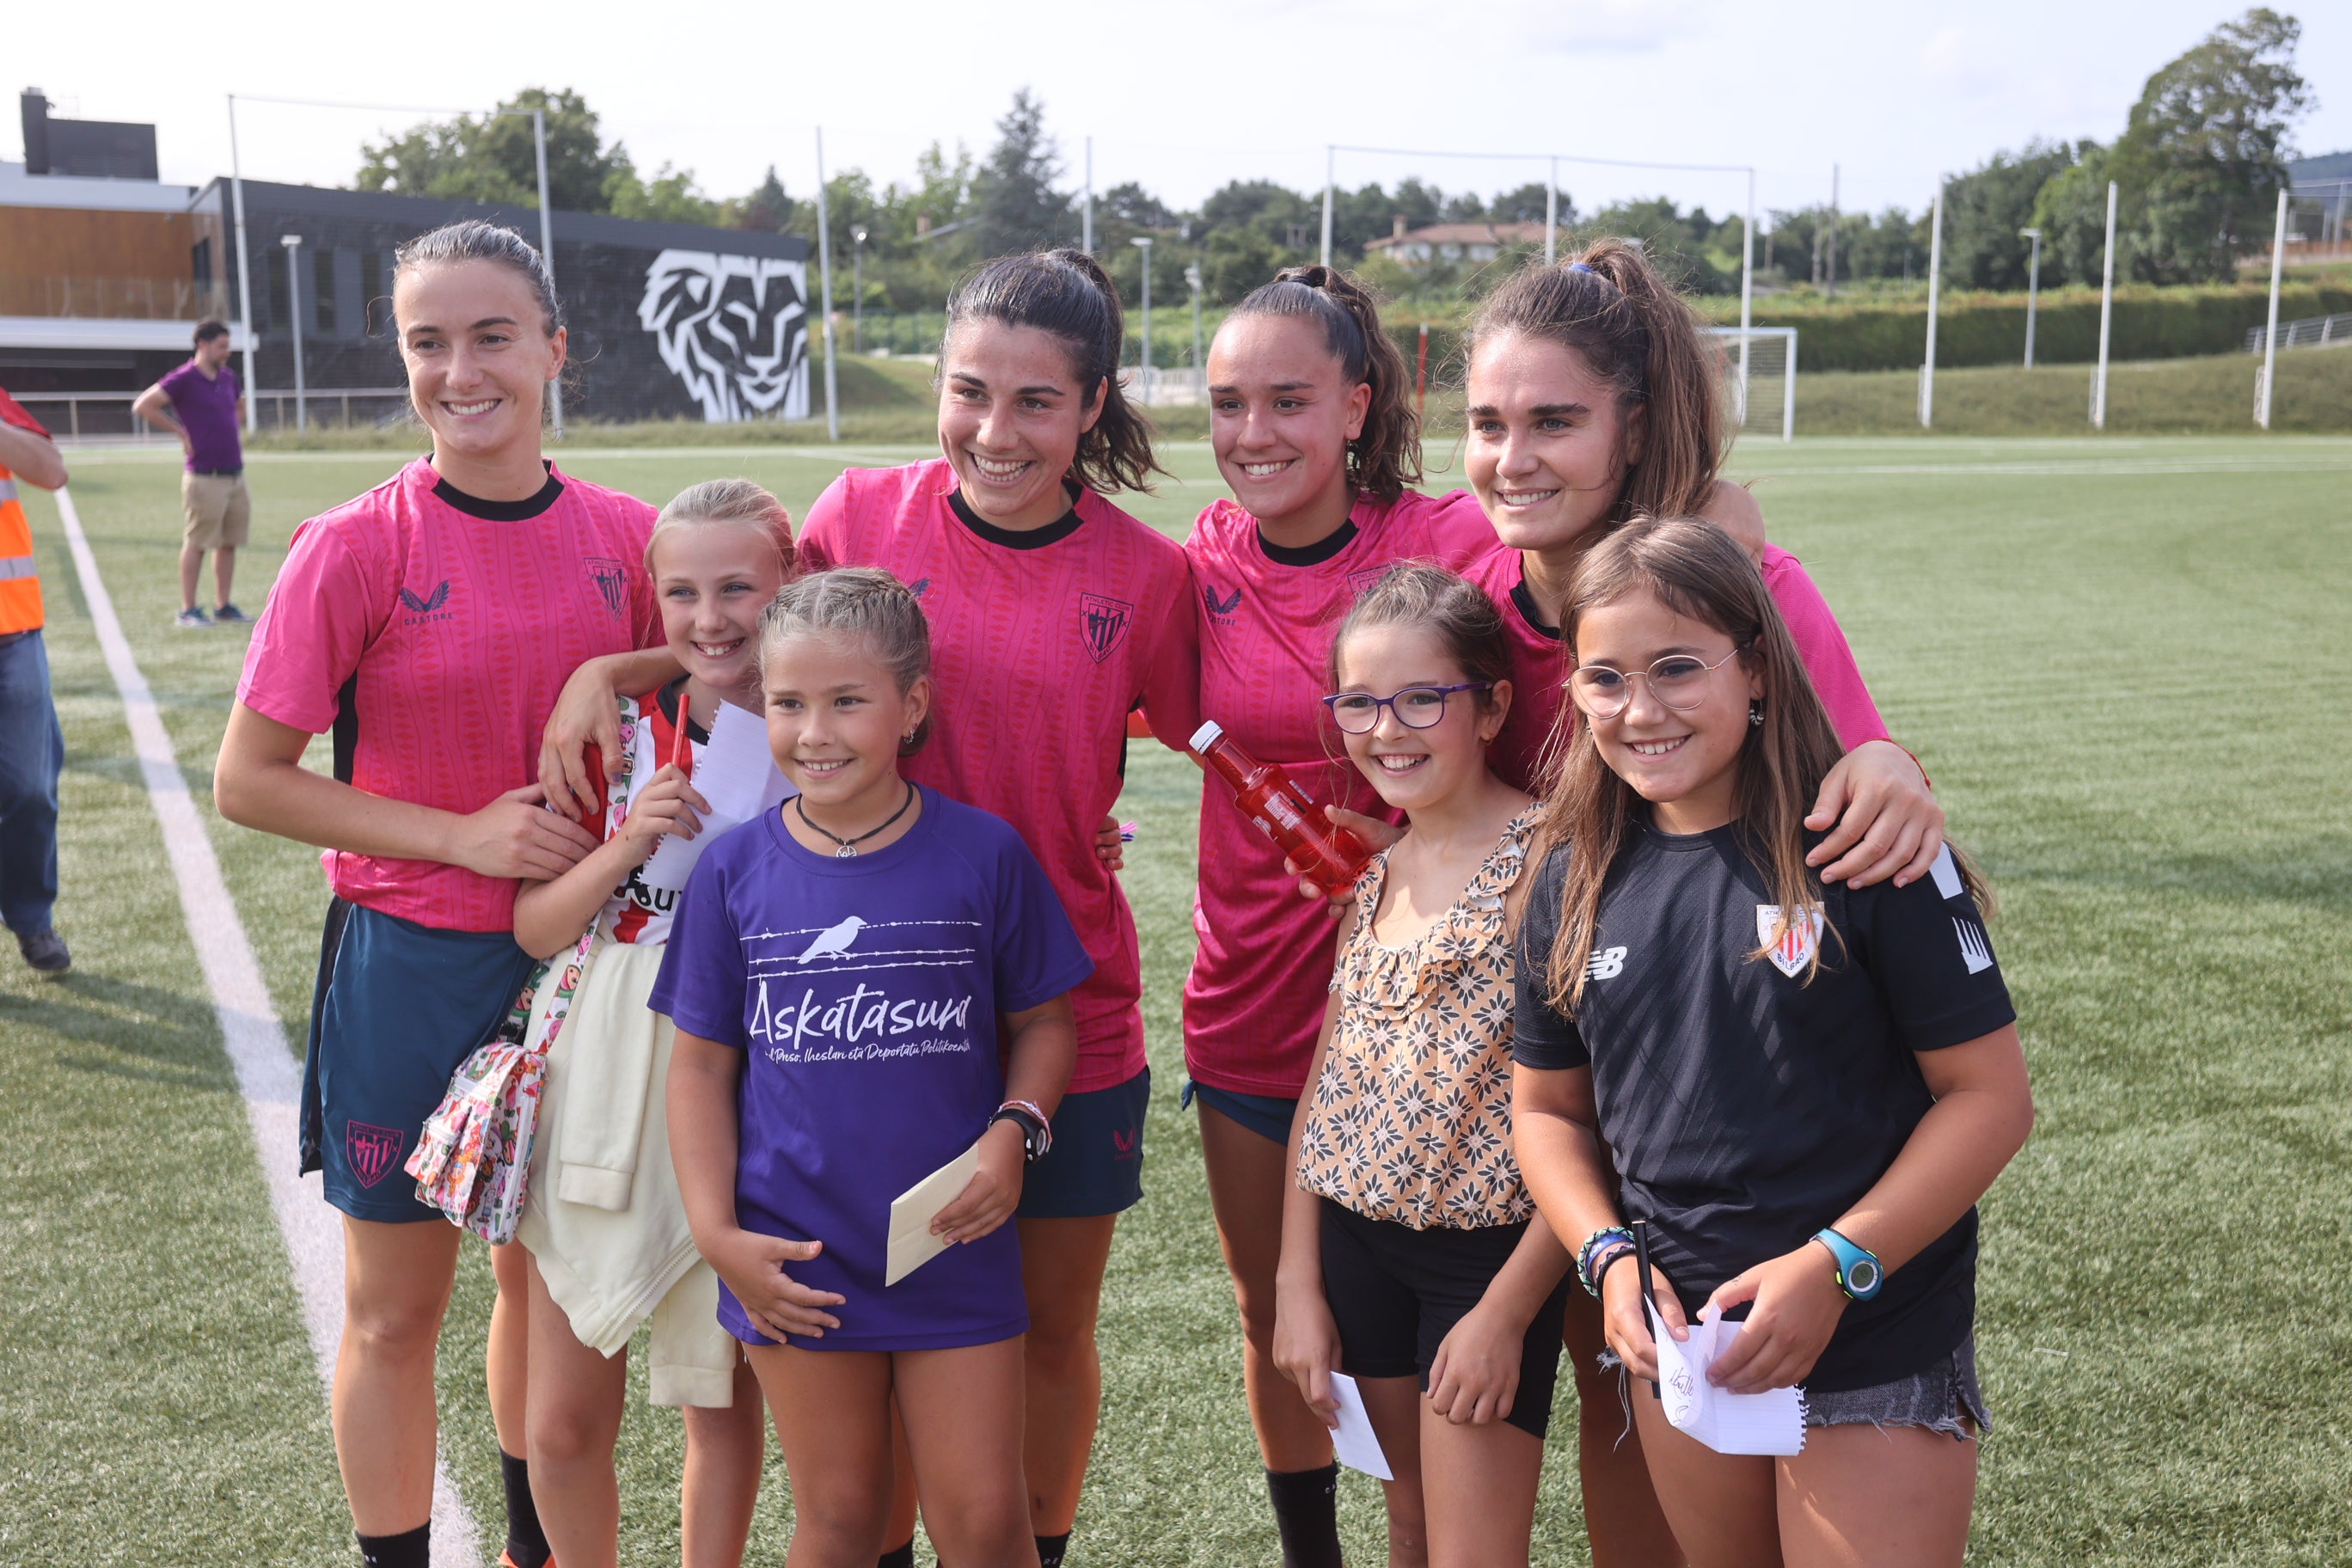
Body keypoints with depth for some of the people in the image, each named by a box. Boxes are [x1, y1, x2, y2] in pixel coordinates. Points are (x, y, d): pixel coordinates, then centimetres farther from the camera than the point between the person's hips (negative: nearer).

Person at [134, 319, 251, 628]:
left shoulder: (227, 377, 12)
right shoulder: (184, 379, -9)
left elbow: (240, 407, 32)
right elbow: (143, 406, -13)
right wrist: (180, 431, -11)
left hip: (235, 474, 7)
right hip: (205, 478, -7)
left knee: (228, 543, 11)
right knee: (196, 544, -2)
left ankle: (223, 605, 20)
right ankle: (187, 611, 4)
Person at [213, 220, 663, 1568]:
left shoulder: (623, 536, -4)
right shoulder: (359, 548, -13)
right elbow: (249, 781, -11)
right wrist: (463, 832, -17)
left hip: (577, 954, 3)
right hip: (412, 965, -3)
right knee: (397, 1309, 11)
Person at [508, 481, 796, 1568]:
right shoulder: (615, 731, -2)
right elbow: (534, 928, -2)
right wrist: (628, 845, -16)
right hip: (602, 1080, 1)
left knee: (723, 1398, 14)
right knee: (562, 1421, 9)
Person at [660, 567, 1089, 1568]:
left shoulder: (982, 854, -7)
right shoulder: (737, 869, -3)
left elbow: (1043, 1019, 3)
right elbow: (703, 1061, 2)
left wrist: (1016, 1129, -15)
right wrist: (716, 1232, -5)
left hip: (954, 1243, -1)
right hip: (795, 1258, 1)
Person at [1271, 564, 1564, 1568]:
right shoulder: (1369, 871, 6)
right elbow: (1326, 1083, 9)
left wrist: (1506, 1311, -15)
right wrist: (1299, 1284, 5)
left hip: (1494, 1254, -6)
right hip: (1356, 1241, 6)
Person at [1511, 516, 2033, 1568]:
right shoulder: (1573, 883, 1)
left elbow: (1991, 1095, -11)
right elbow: (1548, 1107, 10)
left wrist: (1834, 1265, -18)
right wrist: (1609, 1256, -7)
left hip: (1877, 1350, -4)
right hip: (1681, 1341, 4)